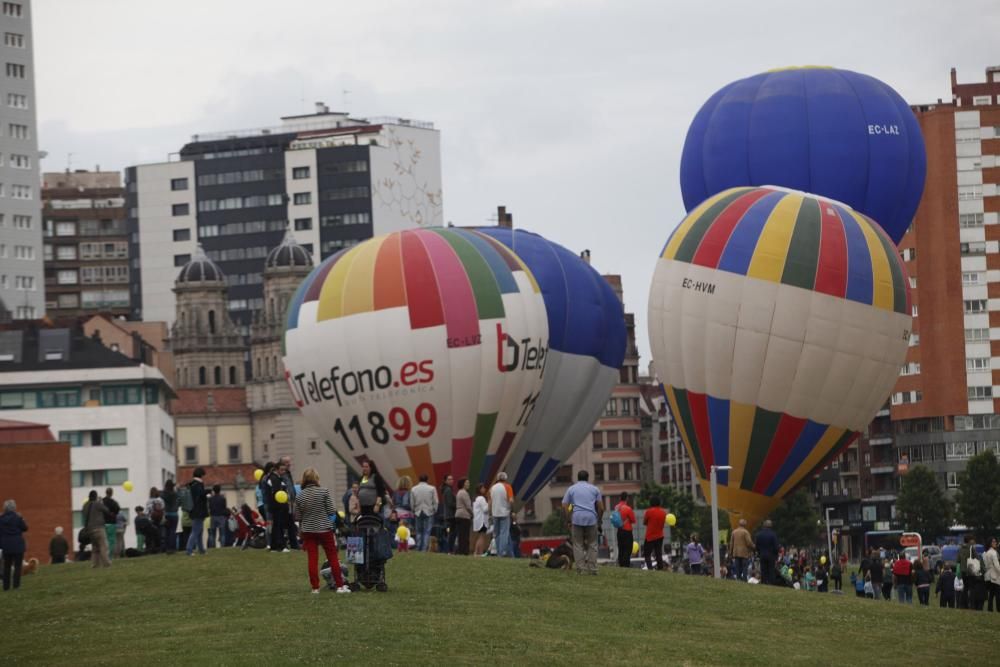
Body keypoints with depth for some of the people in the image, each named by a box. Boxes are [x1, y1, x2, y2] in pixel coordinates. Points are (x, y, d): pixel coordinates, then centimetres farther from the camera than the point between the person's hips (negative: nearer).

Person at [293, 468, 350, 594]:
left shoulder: (299, 496, -3)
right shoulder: (324, 492, -10)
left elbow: (297, 517, 0)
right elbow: (331, 511, -10)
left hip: (308, 530, 2)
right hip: (325, 529, -2)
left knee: (312, 559, 4)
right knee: (333, 557, 7)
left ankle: (315, 587, 3)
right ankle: (340, 585, 7)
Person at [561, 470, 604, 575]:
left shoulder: (571, 489, 13)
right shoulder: (594, 489, 13)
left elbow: (564, 506, 5)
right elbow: (601, 508, 8)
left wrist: (569, 521, 11)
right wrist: (599, 521, 20)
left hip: (576, 519, 0)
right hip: (591, 519, 0)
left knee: (578, 545, 3)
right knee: (592, 544, 7)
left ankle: (581, 569, -4)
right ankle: (592, 569, 0)